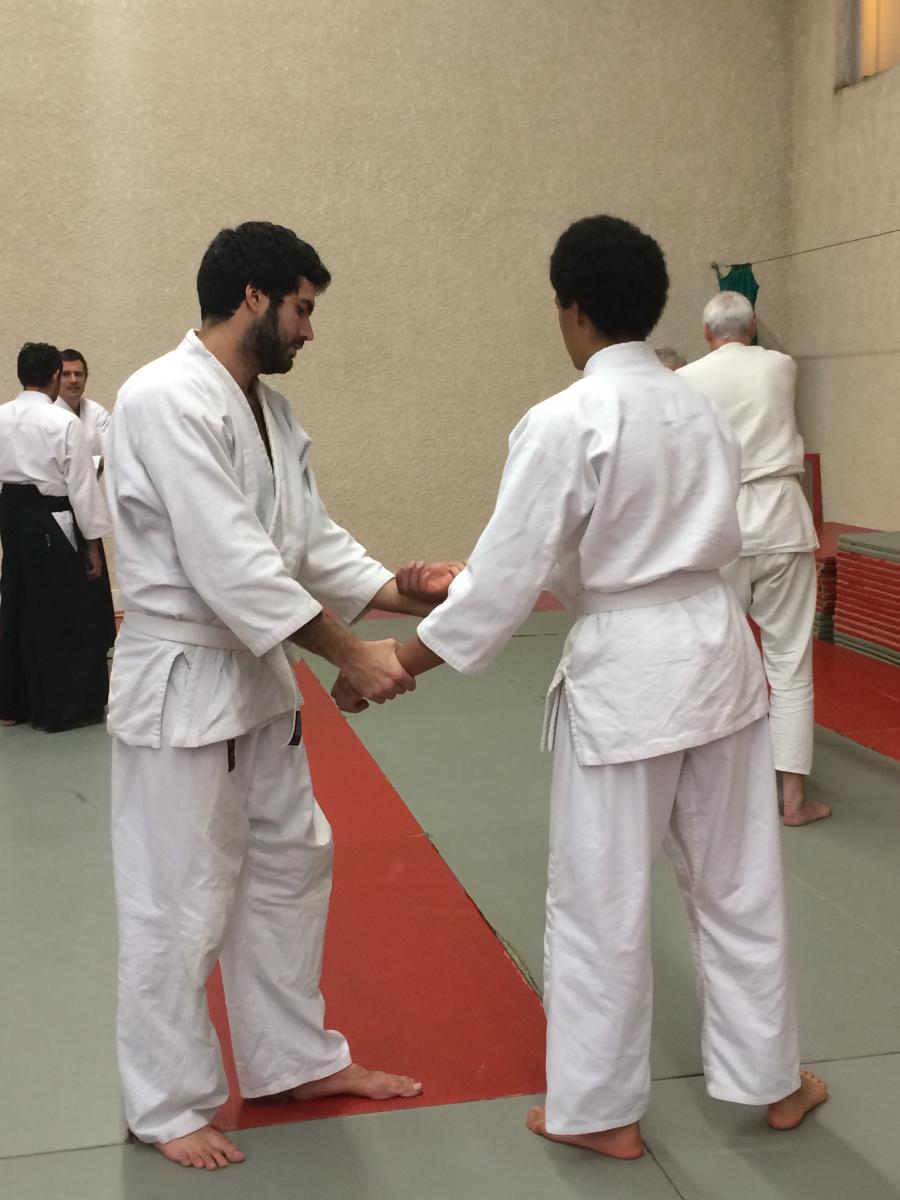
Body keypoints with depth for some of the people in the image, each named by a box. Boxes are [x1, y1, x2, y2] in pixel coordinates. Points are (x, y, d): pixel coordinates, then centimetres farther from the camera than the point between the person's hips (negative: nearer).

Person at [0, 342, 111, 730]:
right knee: (65, 614, 3)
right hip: (52, 521, -7)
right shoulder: (64, 422, -15)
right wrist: (92, 541, -6)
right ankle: (65, 706, 9)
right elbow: (81, 486, -13)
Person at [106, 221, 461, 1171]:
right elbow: (230, 565, -27)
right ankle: (169, 1103, 25)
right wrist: (352, 656, -24)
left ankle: (298, 1060, 36)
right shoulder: (166, 399, -21)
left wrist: (409, 595, -3)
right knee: (179, 906, 4)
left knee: (289, 868, 18)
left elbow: (314, 543, 10)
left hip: (255, 678, 10)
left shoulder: (267, 409, 9)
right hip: (180, 687, -9)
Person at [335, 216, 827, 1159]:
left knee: (600, 901, 9)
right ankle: (771, 1081, 35)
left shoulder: (564, 423, -15)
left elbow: (507, 578, -16)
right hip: (718, 652, 7)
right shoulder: (702, 410, 7)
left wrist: (389, 666, -7)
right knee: (739, 884, 19)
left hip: (626, 672, -7)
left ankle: (601, 1110, 25)